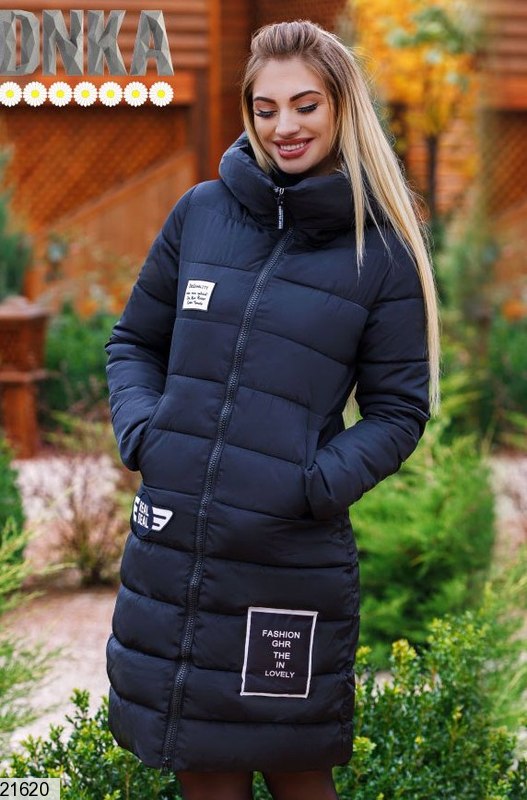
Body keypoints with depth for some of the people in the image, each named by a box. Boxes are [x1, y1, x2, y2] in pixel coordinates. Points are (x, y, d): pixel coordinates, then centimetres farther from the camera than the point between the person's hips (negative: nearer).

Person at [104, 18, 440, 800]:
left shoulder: (382, 251, -3)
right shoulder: (201, 211, 5)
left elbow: (399, 409, 0)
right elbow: (135, 341, 14)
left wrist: (321, 483, -14)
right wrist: (142, 432, -4)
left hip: (295, 555, -3)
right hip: (171, 544, 3)